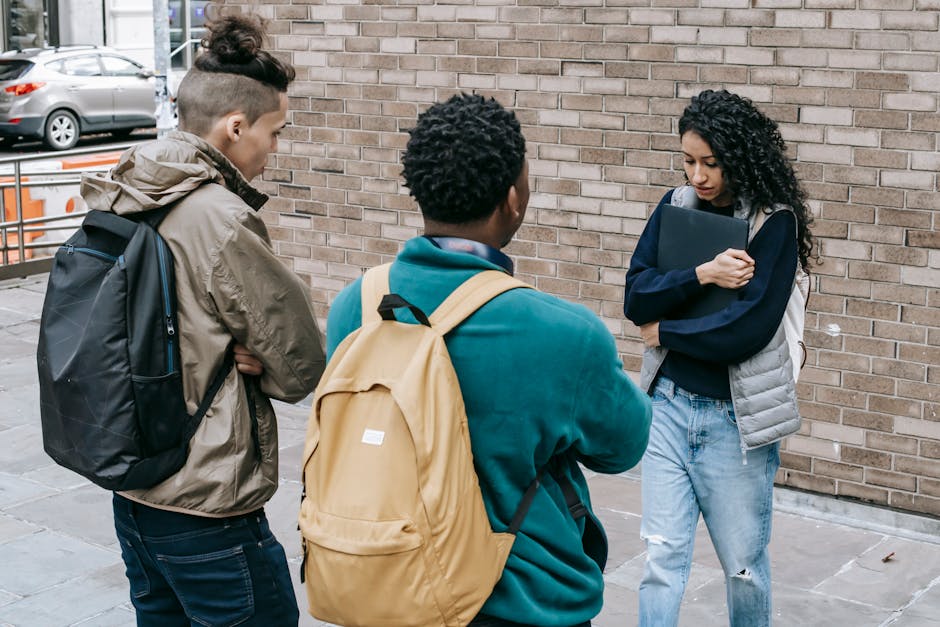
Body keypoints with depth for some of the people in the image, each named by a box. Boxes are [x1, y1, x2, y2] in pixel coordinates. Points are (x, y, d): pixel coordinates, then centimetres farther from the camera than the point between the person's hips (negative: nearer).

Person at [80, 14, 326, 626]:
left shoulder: (118, 206, 4)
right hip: (205, 513, -9)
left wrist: (225, 352, -5)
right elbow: (302, 367, -14)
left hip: (131, 492, 9)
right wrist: (251, 360, 2)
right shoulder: (222, 220, -21)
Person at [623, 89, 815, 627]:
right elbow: (636, 300, -5)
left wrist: (664, 330, -8)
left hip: (736, 417, -3)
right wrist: (702, 275, -20)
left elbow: (749, 328, -20)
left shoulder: (775, 222, -10)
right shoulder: (676, 207, 3)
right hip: (670, 402, 3)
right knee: (663, 555, 4)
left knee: (744, 565, 12)